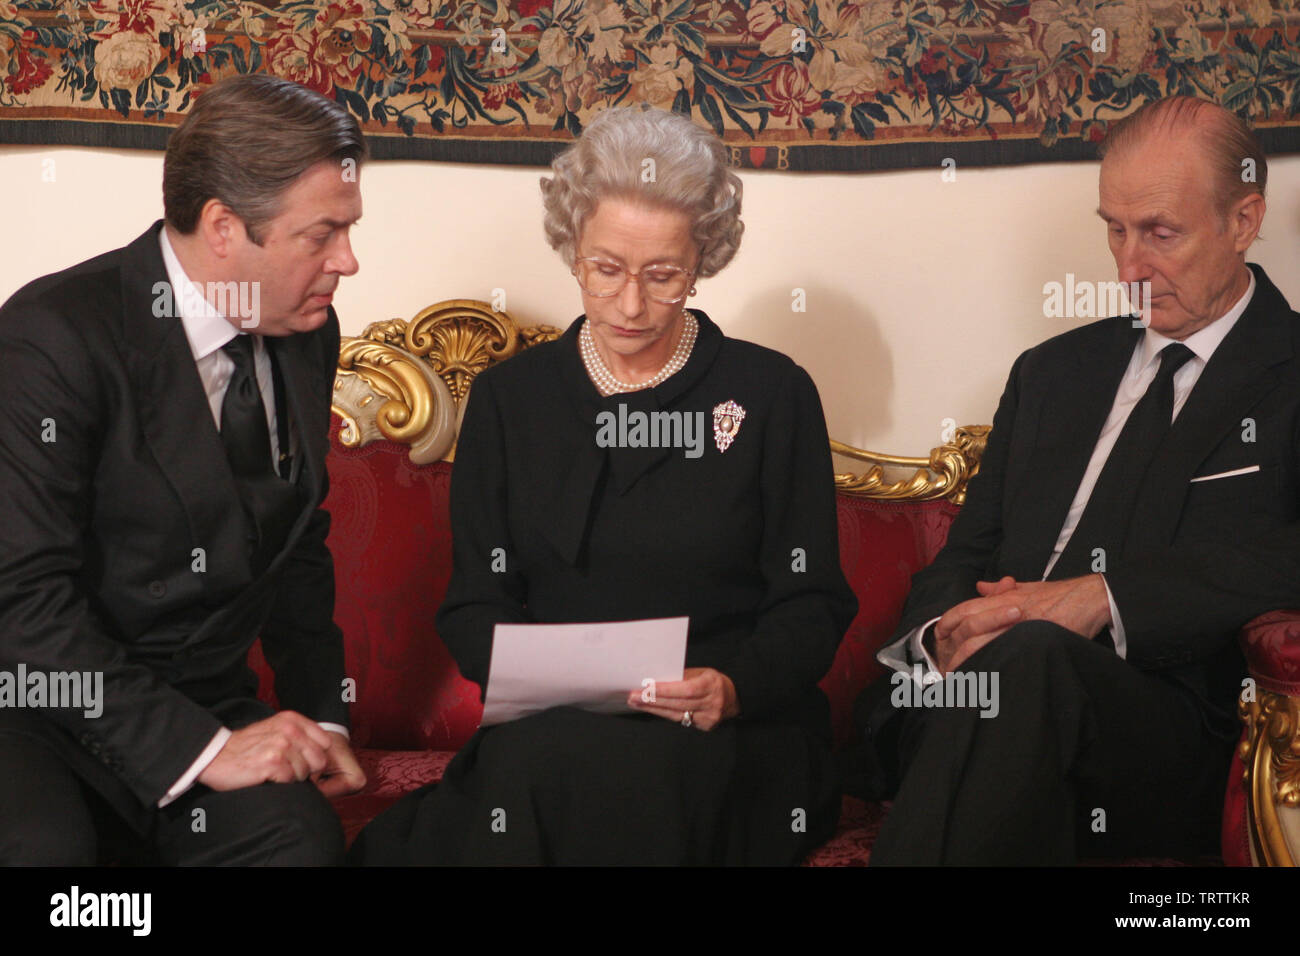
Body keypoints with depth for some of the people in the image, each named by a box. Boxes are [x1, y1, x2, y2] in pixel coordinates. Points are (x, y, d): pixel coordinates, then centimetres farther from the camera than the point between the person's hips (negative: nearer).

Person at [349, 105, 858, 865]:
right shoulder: (510, 397, 11)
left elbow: (812, 605, 3)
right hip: (550, 725, 1)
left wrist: (731, 689, -18)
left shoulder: (773, 394, 5)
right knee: (542, 761, -36)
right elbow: (474, 604, 9)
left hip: (734, 738, -1)